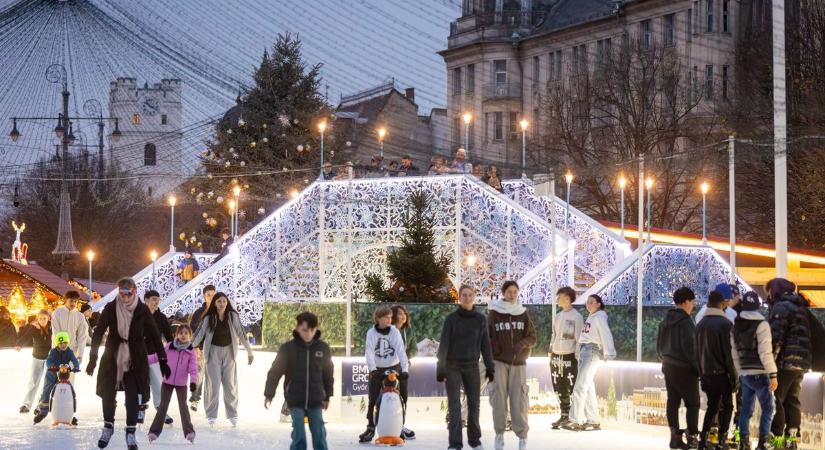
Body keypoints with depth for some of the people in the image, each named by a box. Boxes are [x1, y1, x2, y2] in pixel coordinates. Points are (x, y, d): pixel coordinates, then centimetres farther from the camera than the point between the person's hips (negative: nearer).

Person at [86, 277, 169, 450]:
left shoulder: (142, 310, -8)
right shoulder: (110, 308, -7)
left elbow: (154, 335, -5)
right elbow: (98, 333, -6)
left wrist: (162, 360, -6)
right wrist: (93, 358, -10)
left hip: (135, 359, -1)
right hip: (112, 357, 1)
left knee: (133, 395, -6)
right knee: (107, 391, 5)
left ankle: (131, 432, 4)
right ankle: (108, 426, 26)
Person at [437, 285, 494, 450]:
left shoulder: (480, 319, 4)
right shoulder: (451, 318, -3)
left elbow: (485, 345, 6)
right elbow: (444, 344, -5)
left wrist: (490, 367, 3)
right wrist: (440, 368, -10)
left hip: (472, 366, 2)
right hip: (453, 366, -2)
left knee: (474, 404, 5)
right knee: (454, 405, -6)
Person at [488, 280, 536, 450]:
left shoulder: (523, 313, 6)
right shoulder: (494, 313, 1)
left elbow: (533, 337, 4)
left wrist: (522, 343, -15)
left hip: (518, 362, 1)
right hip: (498, 361, -1)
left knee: (519, 398, -2)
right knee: (498, 396, -8)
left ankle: (522, 435, 6)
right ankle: (499, 433, 2)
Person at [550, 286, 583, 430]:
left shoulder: (576, 317, -7)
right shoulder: (558, 317, 13)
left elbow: (579, 339, -8)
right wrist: (551, 353, 13)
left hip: (570, 357, -7)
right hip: (556, 357, 7)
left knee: (572, 389, -7)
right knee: (560, 390, 9)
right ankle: (564, 415, 16)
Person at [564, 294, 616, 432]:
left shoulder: (599, 317, -7)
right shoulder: (590, 317, 20)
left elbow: (606, 335, -18)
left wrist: (608, 353, -27)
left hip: (593, 352, -9)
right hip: (583, 351, 9)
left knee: (580, 387, -13)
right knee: (588, 387, 9)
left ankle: (576, 421, -15)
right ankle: (593, 421, 12)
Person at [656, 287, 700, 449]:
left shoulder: (665, 321, 10)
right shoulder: (685, 321, -16)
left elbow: (659, 346, 16)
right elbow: (689, 347, -19)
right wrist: (698, 367, -12)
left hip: (668, 367, 8)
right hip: (684, 368, -8)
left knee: (673, 401, 7)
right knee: (692, 403, -1)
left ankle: (675, 436, 6)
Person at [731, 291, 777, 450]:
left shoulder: (736, 327, 9)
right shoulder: (761, 325, -12)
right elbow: (765, 353, -18)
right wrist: (773, 375, -14)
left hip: (745, 374, 6)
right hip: (760, 373, -6)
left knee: (746, 409, 12)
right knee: (767, 408, 1)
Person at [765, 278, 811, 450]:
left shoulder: (781, 307, -9)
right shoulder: (801, 307, 19)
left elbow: (776, 338, -17)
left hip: (785, 362, -8)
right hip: (802, 363, 8)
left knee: (775, 400, -5)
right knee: (792, 401, 13)